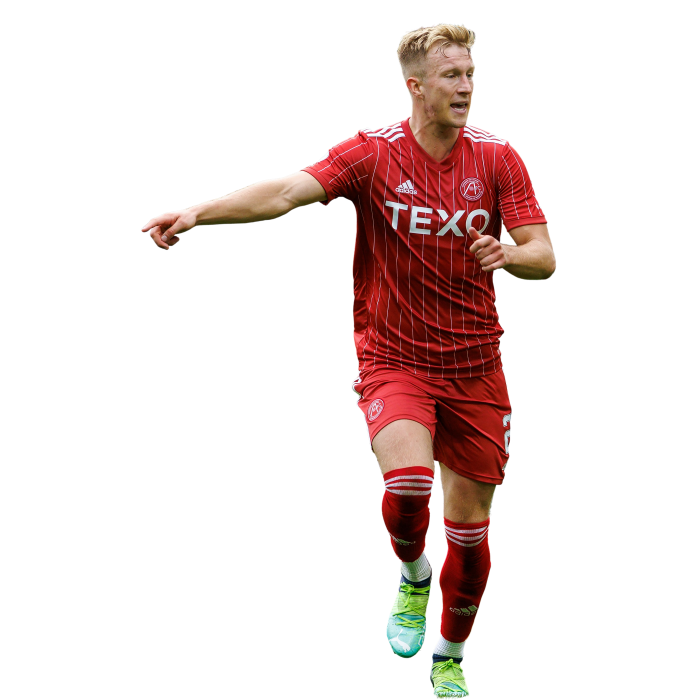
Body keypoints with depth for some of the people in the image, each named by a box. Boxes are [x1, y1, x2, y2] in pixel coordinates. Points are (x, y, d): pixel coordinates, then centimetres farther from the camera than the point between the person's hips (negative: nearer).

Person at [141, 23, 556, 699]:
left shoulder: (497, 157, -3)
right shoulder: (372, 153, -8)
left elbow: (544, 257, -4)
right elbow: (287, 190, -20)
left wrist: (508, 254, -28)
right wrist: (196, 212, -33)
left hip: (475, 368, 2)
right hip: (392, 360, -2)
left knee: (469, 529, 7)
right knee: (407, 484, -28)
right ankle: (413, 577, 7)